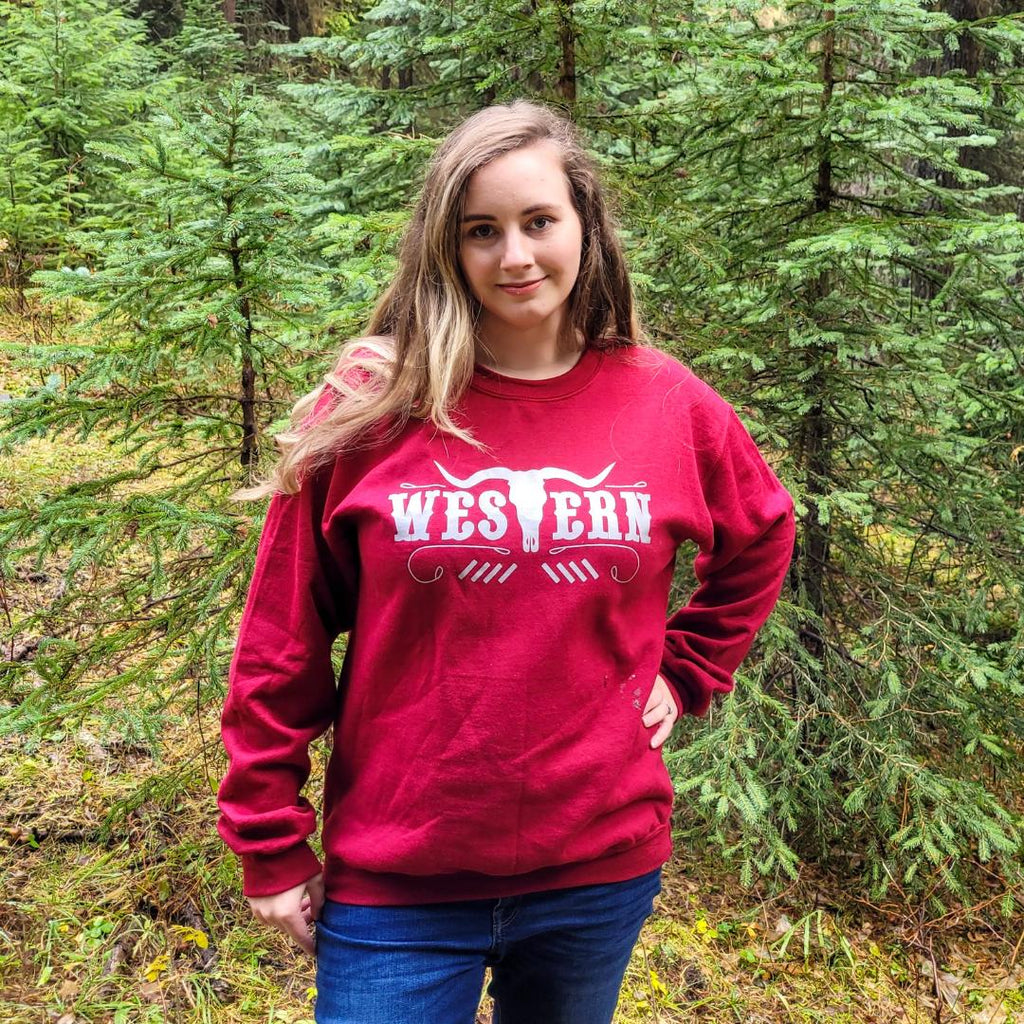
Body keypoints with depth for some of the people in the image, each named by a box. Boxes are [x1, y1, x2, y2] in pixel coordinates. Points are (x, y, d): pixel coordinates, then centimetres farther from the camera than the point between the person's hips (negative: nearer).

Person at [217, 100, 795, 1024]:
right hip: (396, 890, -2)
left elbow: (760, 544, 17)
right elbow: (281, 645, -4)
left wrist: (685, 672, 7)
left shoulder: (666, 404, -3)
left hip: (601, 870, 3)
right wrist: (271, 849, -1)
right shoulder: (368, 407, -9)